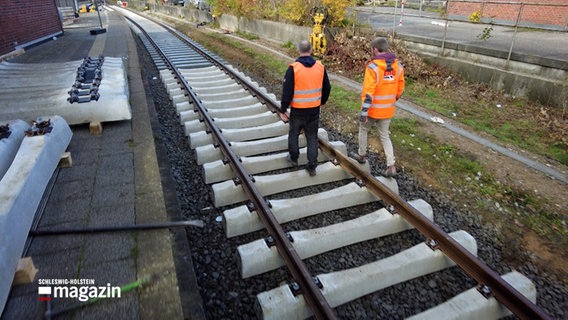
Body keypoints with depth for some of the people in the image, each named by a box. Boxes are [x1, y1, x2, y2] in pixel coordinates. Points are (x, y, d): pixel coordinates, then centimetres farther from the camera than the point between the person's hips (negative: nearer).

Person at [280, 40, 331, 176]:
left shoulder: (293, 68, -14)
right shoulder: (320, 67, -1)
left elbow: (287, 92, -13)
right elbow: (327, 88, 9)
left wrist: (283, 109, -2)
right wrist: (322, 102, 26)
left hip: (298, 110, -3)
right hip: (314, 110, 3)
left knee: (294, 133, 19)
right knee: (312, 137, 12)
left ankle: (293, 158, 35)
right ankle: (312, 166, 15)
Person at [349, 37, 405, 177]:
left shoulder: (373, 66, -19)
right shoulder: (398, 65, 1)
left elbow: (368, 91, -23)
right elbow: (400, 87, 10)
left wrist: (364, 111, -20)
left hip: (373, 109, -5)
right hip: (388, 110, 5)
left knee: (363, 130, 20)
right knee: (385, 136, 15)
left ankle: (362, 155, 36)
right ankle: (391, 166, 7)